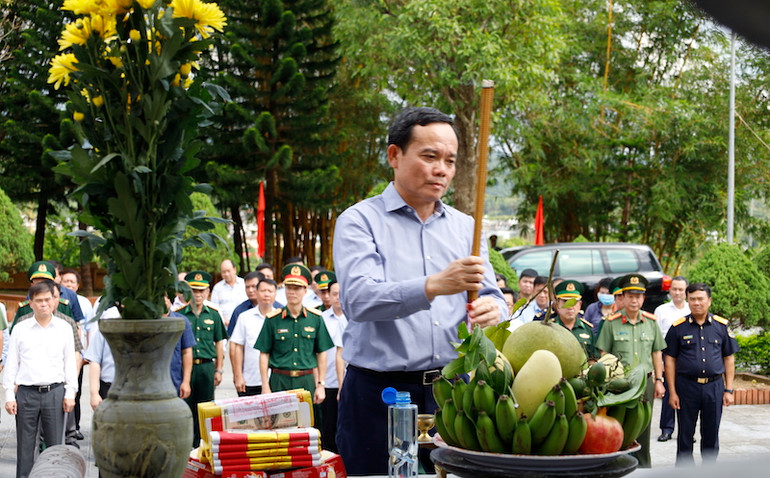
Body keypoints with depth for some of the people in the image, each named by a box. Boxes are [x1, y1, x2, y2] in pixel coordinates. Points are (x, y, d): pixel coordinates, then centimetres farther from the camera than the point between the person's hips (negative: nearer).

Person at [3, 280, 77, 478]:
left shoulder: (64, 328, 7)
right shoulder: (20, 329, 7)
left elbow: (70, 362, 10)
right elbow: (12, 363, 8)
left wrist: (70, 393, 3)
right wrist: (9, 395, 3)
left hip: (55, 392, 0)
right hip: (26, 393, 0)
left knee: (55, 444, 2)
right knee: (25, 445, 3)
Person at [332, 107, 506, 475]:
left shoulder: (465, 227, 13)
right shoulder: (360, 221, -3)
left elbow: (491, 296, 9)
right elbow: (358, 300, -19)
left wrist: (492, 311, -17)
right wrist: (433, 286, -35)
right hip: (379, 393, -4)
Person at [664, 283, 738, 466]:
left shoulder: (721, 326, 5)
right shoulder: (679, 327, 0)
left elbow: (729, 358, 9)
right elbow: (670, 360, 2)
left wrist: (728, 390, 4)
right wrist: (672, 392, -3)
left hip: (714, 387, 1)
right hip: (686, 387, -1)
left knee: (711, 434, 8)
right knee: (685, 434, 6)